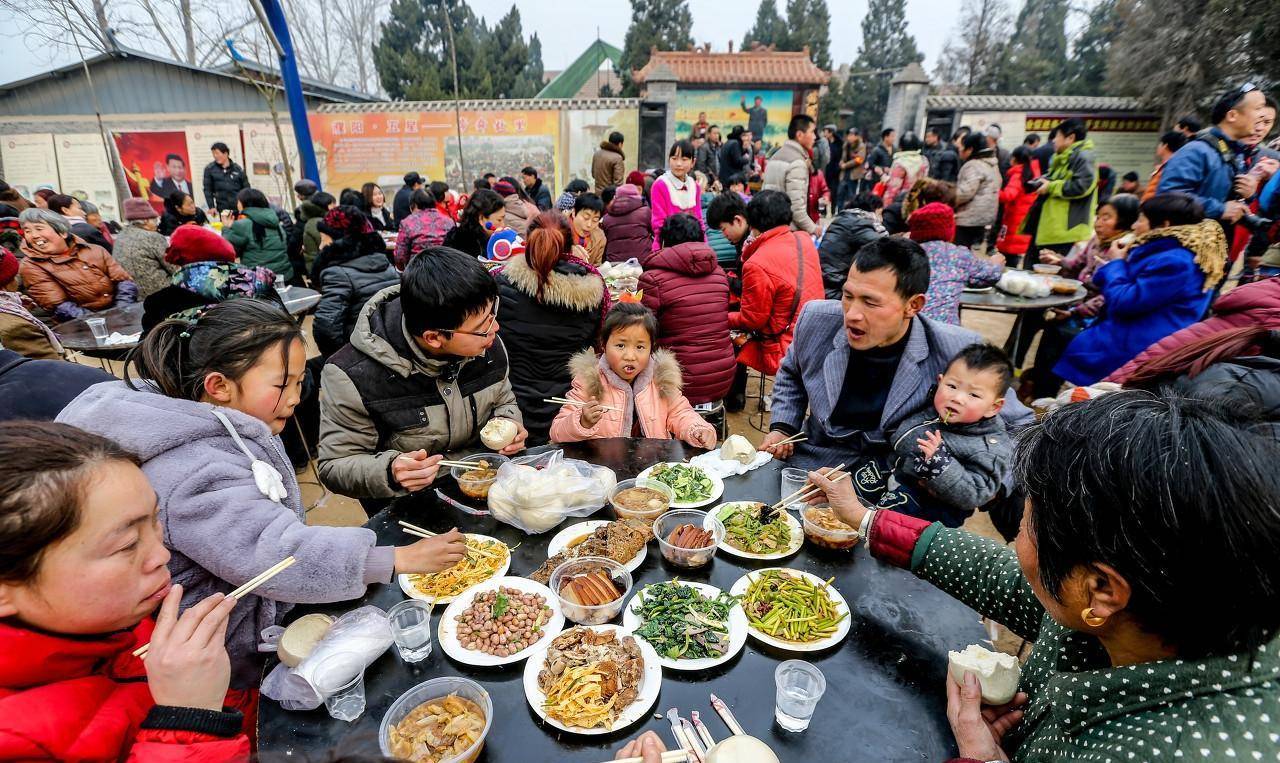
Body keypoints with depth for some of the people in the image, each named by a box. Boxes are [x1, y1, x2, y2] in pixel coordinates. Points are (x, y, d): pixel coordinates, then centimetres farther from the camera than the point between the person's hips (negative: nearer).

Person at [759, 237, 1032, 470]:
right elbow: (791, 375, 14)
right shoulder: (816, 320, -10)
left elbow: (1018, 426, -1)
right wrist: (782, 428, 1)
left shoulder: (957, 353, -18)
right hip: (815, 465, 2)